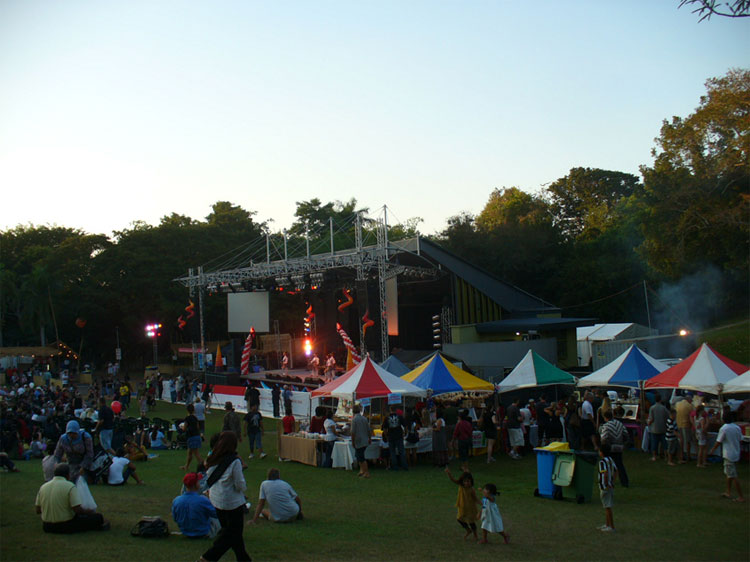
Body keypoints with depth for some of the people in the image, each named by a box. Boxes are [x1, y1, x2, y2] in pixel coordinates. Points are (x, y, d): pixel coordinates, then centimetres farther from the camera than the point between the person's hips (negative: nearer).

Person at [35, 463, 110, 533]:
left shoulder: (43, 487, 2)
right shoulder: (70, 486, -15)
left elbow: (38, 510, 8)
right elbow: (78, 510, -19)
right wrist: (91, 512, 0)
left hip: (47, 527, 6)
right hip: (66, 527, -6)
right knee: (98, 517, 5)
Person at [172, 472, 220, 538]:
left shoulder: (175, 501, -19)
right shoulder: (203, 500, -31)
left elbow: (175, 519, -1)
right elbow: (216, 514, -14)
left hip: (185, 533, 5)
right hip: (203, 533, -5)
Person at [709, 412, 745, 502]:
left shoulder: (723, 429, -16)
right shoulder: (737, 428, 2)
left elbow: (718, 442, -10)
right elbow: (740, 440, 8)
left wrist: (712, 449, 7)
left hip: (729, 455, -7)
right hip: (736, 453, 7)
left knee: (733, 476, -2)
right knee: (728, 474, 20)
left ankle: (741, 497, 0)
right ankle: (728, 492, 26)